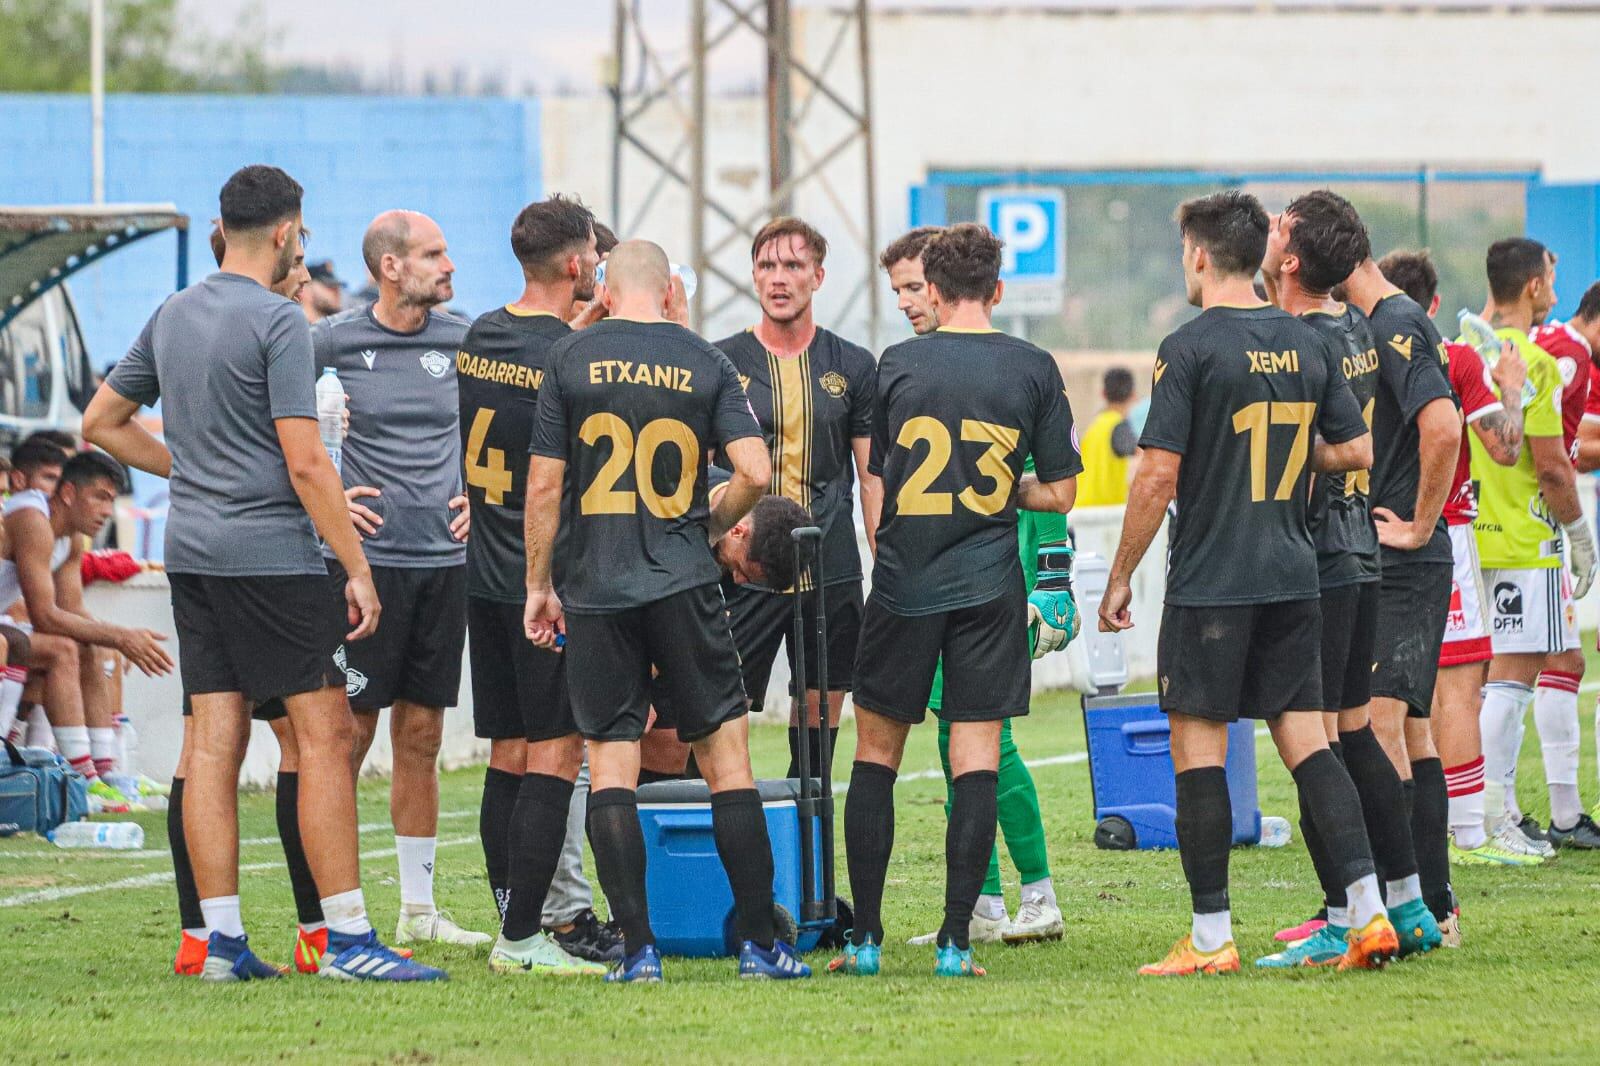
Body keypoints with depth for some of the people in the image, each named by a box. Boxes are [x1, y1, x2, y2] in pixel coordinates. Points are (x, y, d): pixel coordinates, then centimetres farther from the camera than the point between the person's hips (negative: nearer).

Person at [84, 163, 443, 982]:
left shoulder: (172, 316, 12)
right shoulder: (277, 322, -11)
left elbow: (102, 423, 21)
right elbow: (305, 462, -15)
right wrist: (357, 568, -11)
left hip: (191, 550, 8)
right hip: (272, 552, -8)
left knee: (213, 741, 6)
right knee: (324, 733, -5)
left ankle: (221, 939, 5)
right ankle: (347, 937, -7)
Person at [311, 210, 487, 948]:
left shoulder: (460, 341, 7)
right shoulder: (332, 342, -7)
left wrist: (479, 495, 12)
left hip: (444, 559, 5)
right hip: (366, 558, -5)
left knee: (421, 739, 10)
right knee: (349, 732, -4)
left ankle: (419, 907, 15)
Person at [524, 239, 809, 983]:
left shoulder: (571, 359, 1)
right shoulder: (706, 364, 2)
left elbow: (544, 484, 0)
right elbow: (755, 473, -5)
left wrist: (539, 584, 9)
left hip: (594, 589, 0)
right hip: (683, 586, 0)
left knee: (609, 761, 2)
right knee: (725, 753, 5)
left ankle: (637, 946, -3)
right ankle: (757, 941, 3)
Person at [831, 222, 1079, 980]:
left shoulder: (897, 365, 1)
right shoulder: (1034, 370, 0)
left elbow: (877, 478, 10)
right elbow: (1059, 493, 2)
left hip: (903, 584, 0)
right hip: (989, 589, 0)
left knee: (875, 754, 10)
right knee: (976, 756, 1)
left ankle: (865, 937, 7)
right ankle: (956, 940, -4)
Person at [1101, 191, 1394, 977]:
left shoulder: (1190, 349, -10)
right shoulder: (1305, 343, 7)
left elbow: (1158, 475, -13)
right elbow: (1355, 450, 11)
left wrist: (1119, 580, -5)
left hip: (1210, 581, -6)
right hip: (1293, 577, 6)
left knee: (1197, 745, 1)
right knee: (1304, 737, 8)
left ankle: (1211, 936, 1)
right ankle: (1368, 909, -1)